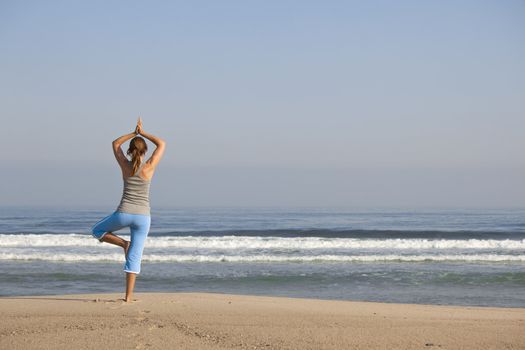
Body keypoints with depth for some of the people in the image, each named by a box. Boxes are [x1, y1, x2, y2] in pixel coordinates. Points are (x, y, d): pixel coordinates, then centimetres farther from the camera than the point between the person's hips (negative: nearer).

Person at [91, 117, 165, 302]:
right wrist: (143, 133, 9)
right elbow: (162, 144, 7)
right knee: (134, 257, 4)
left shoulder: (125, 165, -2)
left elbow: (115, 144, 17)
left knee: (97, 231, 26)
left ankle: (124, 243, 5)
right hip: (142, 216, 0)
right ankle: (128, 296, -2)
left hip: (123, 213, 0)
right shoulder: (149, 167, -6)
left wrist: (134, 133, 13)